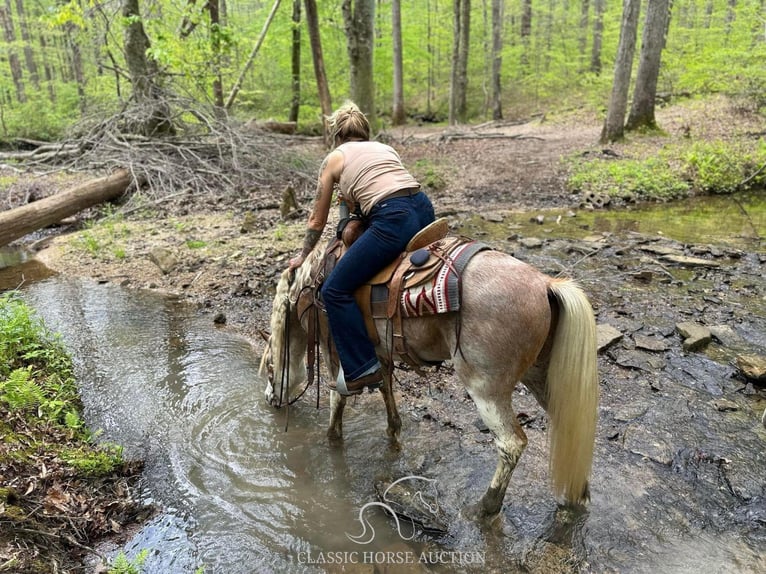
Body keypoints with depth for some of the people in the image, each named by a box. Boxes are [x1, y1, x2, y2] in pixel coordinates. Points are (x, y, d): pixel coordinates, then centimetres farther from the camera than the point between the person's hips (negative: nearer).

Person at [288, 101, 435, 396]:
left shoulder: (334, 158, 16)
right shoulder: (385, 148, 30)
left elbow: (317, 222, 22)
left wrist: (303, 256, 36)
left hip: (393, 221, -7)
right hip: (425, 209, 7)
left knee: (335, 290, 2)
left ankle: (362, 369, 1)